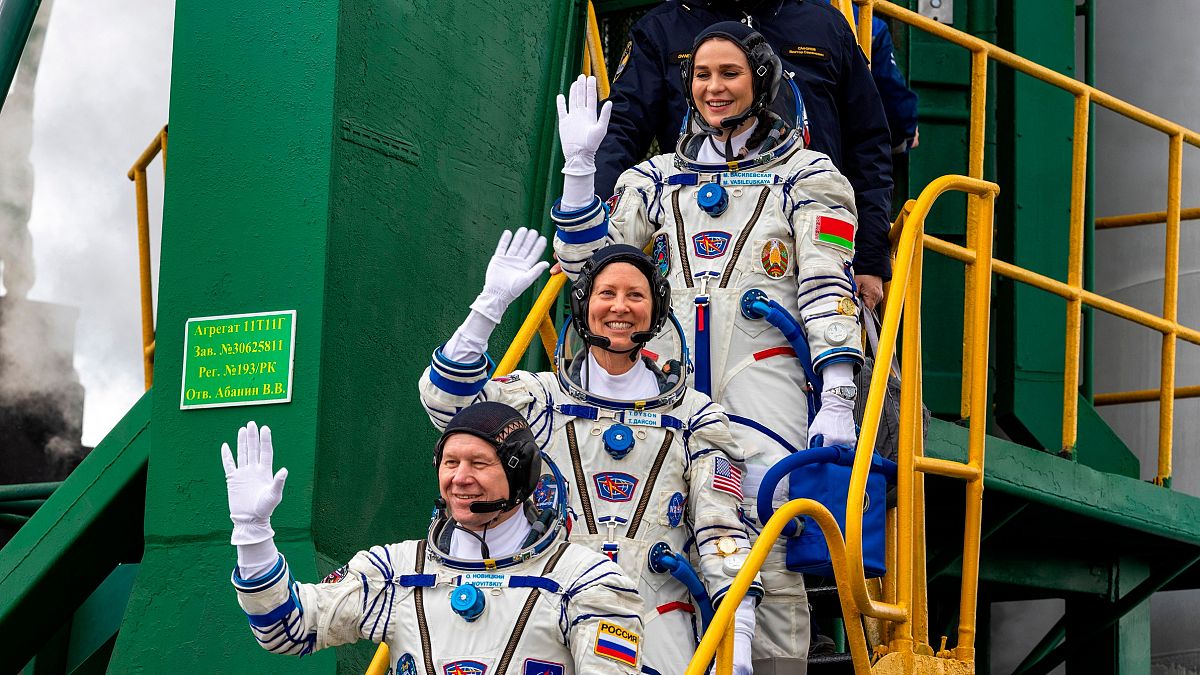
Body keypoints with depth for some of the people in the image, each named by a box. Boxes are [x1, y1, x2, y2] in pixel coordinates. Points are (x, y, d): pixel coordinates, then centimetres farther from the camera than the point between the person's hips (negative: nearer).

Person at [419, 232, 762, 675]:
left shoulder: (693, 416, 12)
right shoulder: (542, 398, 12)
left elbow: (720, 528, 4)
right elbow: (446, 401, -4)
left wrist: (737, 636, -8)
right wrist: (492, 302, -11)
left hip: (658, 631, 0)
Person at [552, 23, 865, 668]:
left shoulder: (804, 174, 12)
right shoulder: (658, 178, 22)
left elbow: (828, 288, 3)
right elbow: (589, 264, 15)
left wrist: (836, 401, -8)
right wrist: (579, 165, 6)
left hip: (764, 389, -3)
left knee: (768, 561, -14)